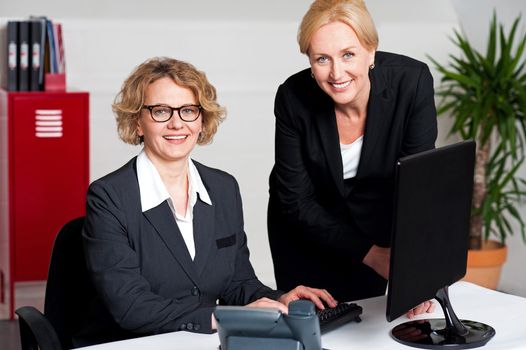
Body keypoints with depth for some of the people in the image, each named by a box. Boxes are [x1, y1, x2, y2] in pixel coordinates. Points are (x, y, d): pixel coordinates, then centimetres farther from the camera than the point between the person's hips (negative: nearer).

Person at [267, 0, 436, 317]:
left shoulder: (412, 81, -26)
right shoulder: (293, 97, -25)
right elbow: (296, 201, -19)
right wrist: (370, 253, -27)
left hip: (375, 224, 1)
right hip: (305, 229, 0)